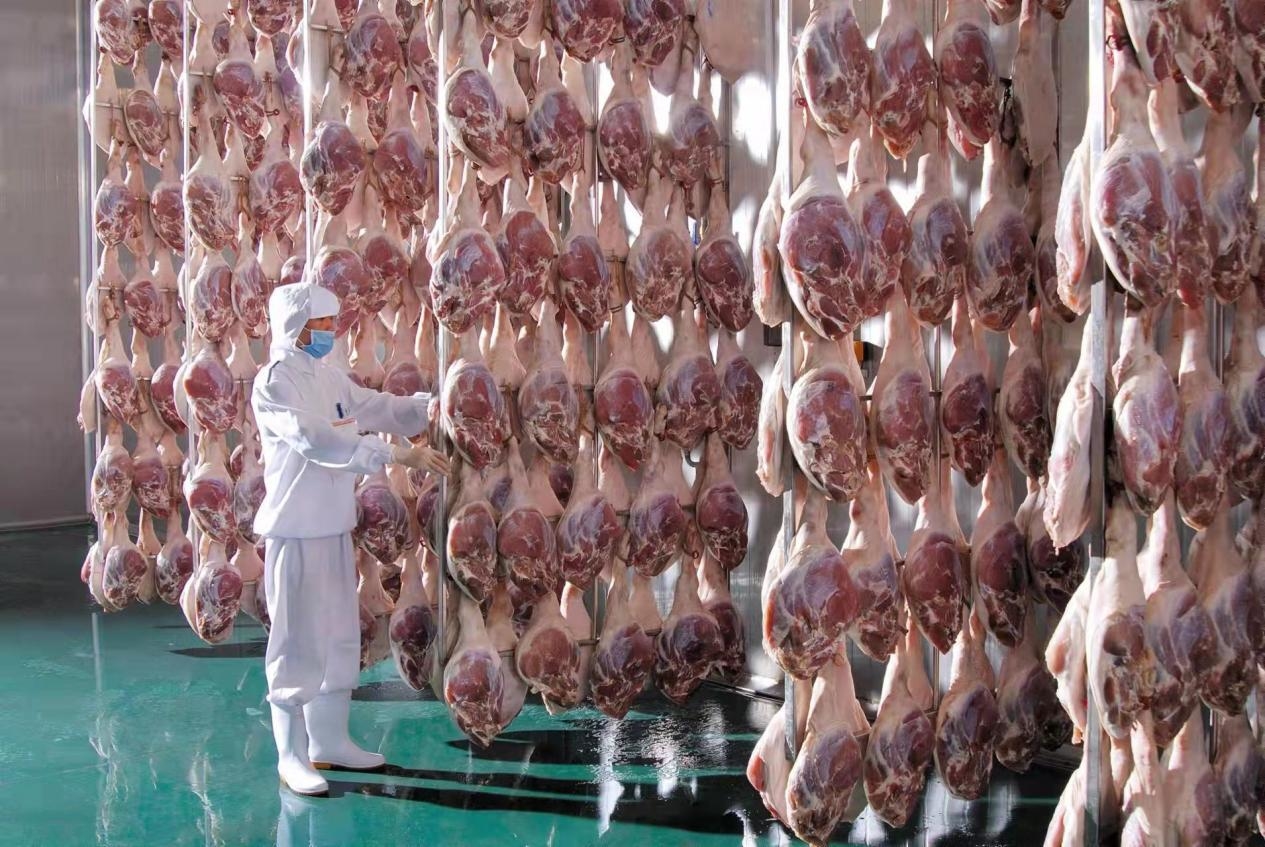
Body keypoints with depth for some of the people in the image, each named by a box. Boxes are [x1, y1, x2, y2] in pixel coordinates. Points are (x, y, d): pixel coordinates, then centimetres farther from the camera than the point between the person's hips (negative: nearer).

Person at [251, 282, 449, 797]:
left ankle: (329, 741, 26)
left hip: (335, 526, 8)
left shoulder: (329, 378, 11)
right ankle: (291, 757, 5)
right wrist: (397, 455, -31)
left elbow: (381, 408, 18)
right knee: (298, 642, -3)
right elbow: (319, 441, -27)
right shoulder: (274, 383, -14)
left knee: (339, 637, 14)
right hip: (296, 529, -8)